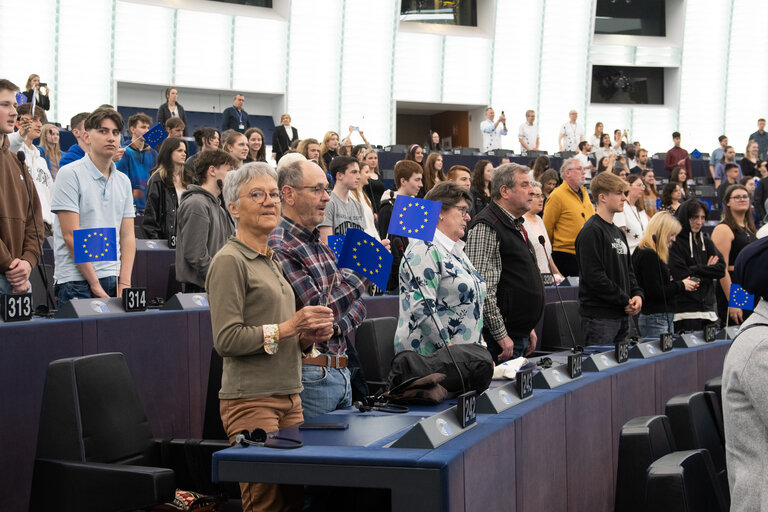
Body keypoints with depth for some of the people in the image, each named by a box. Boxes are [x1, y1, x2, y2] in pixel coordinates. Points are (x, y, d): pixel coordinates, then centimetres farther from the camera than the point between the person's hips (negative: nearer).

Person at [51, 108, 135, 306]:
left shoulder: (123, 181, 13)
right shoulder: (70, 174, -5)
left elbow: (127, 236, 10)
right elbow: (71, 236, -11)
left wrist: (124, 283, -3)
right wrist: (95, 285, -13)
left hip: (113, 280, 5)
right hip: (76, 282, -5)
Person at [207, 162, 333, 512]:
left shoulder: (270, 261, 20)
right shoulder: (229, 261, -7)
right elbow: (226, 340, -15)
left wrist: (308, 336, 6)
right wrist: (287, 327, -17)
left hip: (289, 397, 8)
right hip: (250, 400, -8)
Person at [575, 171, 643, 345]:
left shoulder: (618, 232, 17)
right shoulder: (591, 231, -13)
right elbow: (594, 276, -20)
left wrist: (637, 294, 2)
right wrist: (625, 301, -14)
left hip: (622, 315, 9)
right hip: (600, 317, -9)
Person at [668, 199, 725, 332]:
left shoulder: (705, 241, 16)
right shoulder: (675, 243, -6)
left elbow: (721, 269, 6)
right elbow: (681, 275, -15)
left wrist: (697, 270, -7)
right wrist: (708, 269, -3)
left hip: (708, 309, 6)